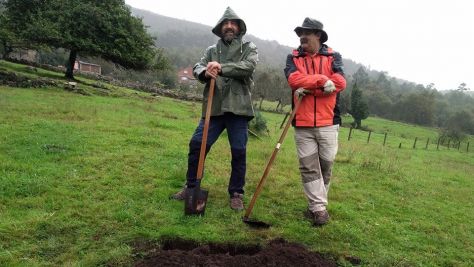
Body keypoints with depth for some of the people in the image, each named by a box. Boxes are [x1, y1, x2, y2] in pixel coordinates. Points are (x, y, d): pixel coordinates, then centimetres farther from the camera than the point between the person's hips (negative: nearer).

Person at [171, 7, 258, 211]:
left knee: (238, 152, 1)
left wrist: (221, 68, -22)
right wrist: (205, 72, -21)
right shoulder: (212, 50, 16)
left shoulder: (249, 48, 8)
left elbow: (248, 67, -12)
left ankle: (236, 193, 16)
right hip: (214, 108, 3)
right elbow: (197, 68, 4)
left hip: (238, 109, -2)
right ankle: (191, 186, 18)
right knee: (197, 144, 0)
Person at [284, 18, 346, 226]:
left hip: (328, 122, 0)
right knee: (309, 167, 1)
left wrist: (308, 88, -14)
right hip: (302, 124, 1)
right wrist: (322, 80, -18)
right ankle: (319, 208, 9)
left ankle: (316, 204, 24)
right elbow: (294, 79, -11)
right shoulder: (293, 58, 9)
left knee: (326, 165, 7)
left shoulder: (333, 57, 7)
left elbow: (340, 82, -11)